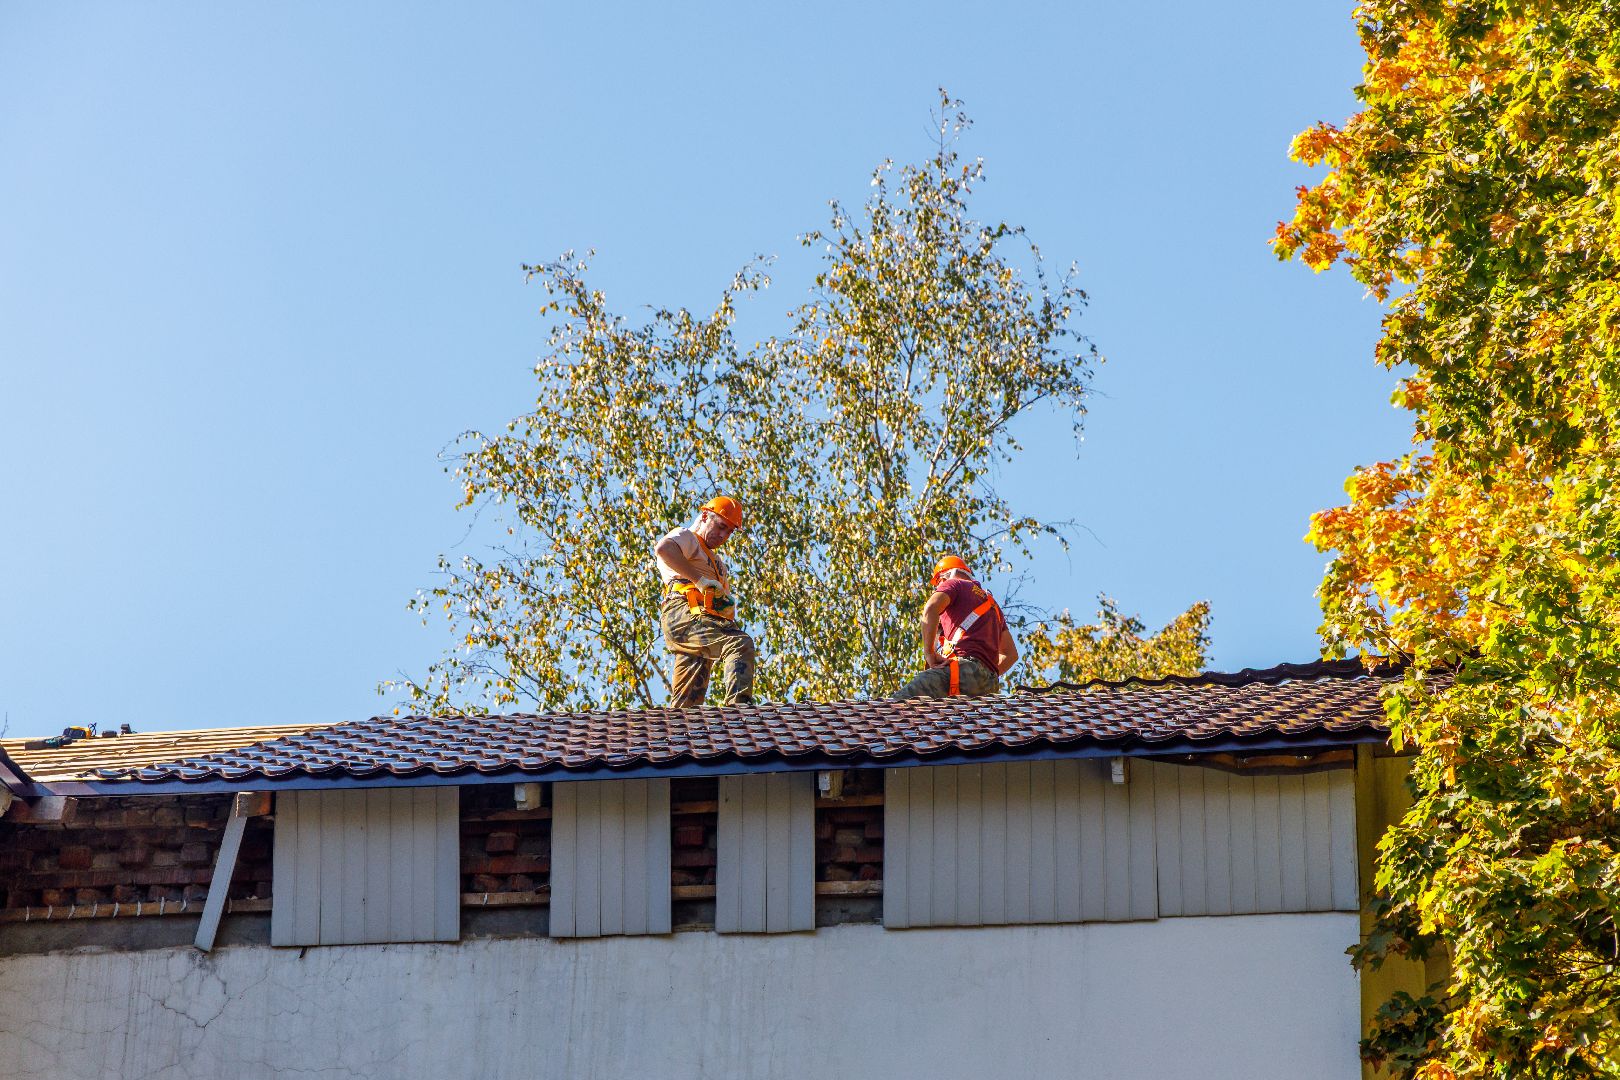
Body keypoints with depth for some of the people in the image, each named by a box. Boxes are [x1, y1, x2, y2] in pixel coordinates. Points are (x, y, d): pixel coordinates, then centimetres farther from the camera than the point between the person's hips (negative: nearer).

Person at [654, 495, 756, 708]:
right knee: (741, 643, -31)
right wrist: (700, 580, -18)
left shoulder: (717, 563, 39)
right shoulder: (686, 537, 11)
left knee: (688, 702, 2)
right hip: (683, 612, -10)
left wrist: (728, 606, 3)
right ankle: (739, 704, -49)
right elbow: (663, 549, -14)